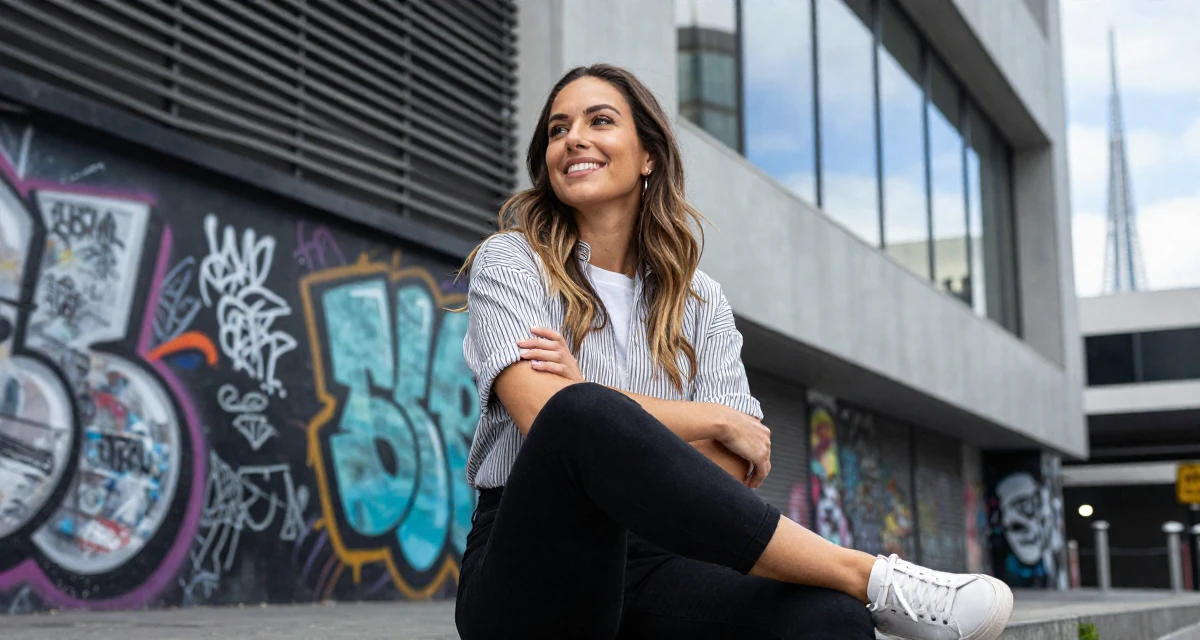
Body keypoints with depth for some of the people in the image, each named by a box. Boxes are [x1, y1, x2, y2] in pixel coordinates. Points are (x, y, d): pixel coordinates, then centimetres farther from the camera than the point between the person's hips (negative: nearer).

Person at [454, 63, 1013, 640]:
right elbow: (547, 417, -14)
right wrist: (717, 419, -8)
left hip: (651, 566, 1)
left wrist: (594, 396, -15)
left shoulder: (701, 300, 13)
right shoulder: (509, 262, 4)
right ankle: (865, 575, -30)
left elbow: (736, 470, 0)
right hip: (528, 574, -1)